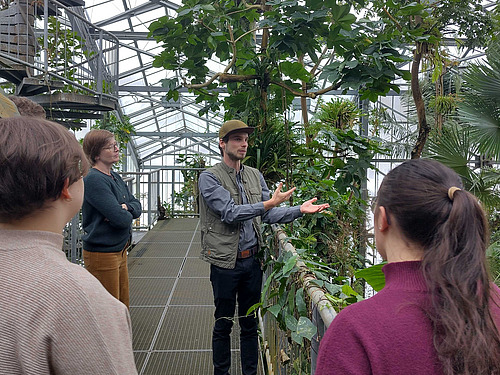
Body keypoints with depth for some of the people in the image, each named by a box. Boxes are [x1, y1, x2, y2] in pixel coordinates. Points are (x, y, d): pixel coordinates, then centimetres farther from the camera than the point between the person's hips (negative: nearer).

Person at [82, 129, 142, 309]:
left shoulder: (116, 177, 10)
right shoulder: (94, 179, -19)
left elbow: (137, 206, 8)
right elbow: (121, 219, -25)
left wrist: (125, 207, -14)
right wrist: (126, 213, -3)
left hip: (119, 251, 9)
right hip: (102, 253, -9)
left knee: (123, 307, 19)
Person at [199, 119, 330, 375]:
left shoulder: (255, 176, 9)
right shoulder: (209, 177, -8)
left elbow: (269, 215, 8)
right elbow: (229, 212, -20)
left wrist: (300, 210, -5)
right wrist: (269, 203, -26)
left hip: (252, 259, 5)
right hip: (225, 262, -4)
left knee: (249, 323, 16)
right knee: (223, 324, 10)